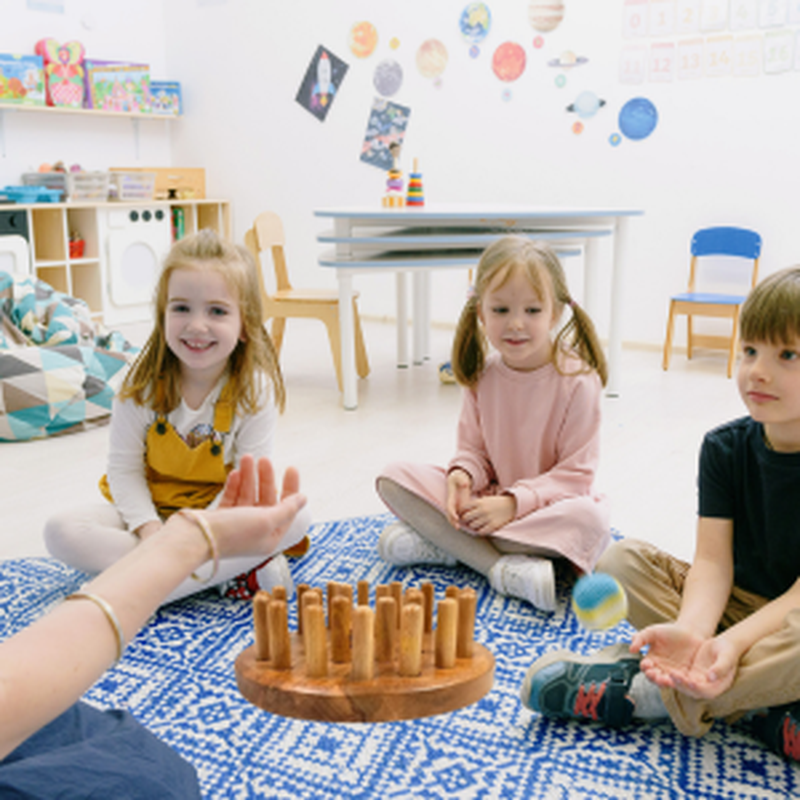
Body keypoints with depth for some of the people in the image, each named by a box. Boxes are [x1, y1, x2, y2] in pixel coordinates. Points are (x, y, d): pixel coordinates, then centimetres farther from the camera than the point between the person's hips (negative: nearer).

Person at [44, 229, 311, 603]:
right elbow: (123, 467, -8)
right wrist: (148, 528, -23)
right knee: (61, 531, -25)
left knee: (296, 516, -27)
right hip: (149, 510, 2)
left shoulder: (256, 390, -15)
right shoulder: (142, 384, -13)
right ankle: (233, 573, -28)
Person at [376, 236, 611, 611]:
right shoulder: (483, 375, -2)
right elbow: (474, 447, 6)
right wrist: (462, 474, -17)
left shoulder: (577, 381, -16)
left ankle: (444, 541, -26)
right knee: (394, 479, -12)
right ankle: (503, 566, -25)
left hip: (546, 505, -3)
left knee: (591, 519, -38)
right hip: (486, 498, 4)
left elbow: (575, 474, -14)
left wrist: (513, 502, -25)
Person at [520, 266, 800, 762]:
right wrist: (691, 630, -35)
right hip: (735, 605, 5)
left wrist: (733, 642, -37)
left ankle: (643, 692, -26)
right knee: (623, 559, -14)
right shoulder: (725, 448, -5)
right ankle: (759, 705, -23)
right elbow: (712, 559, -13)